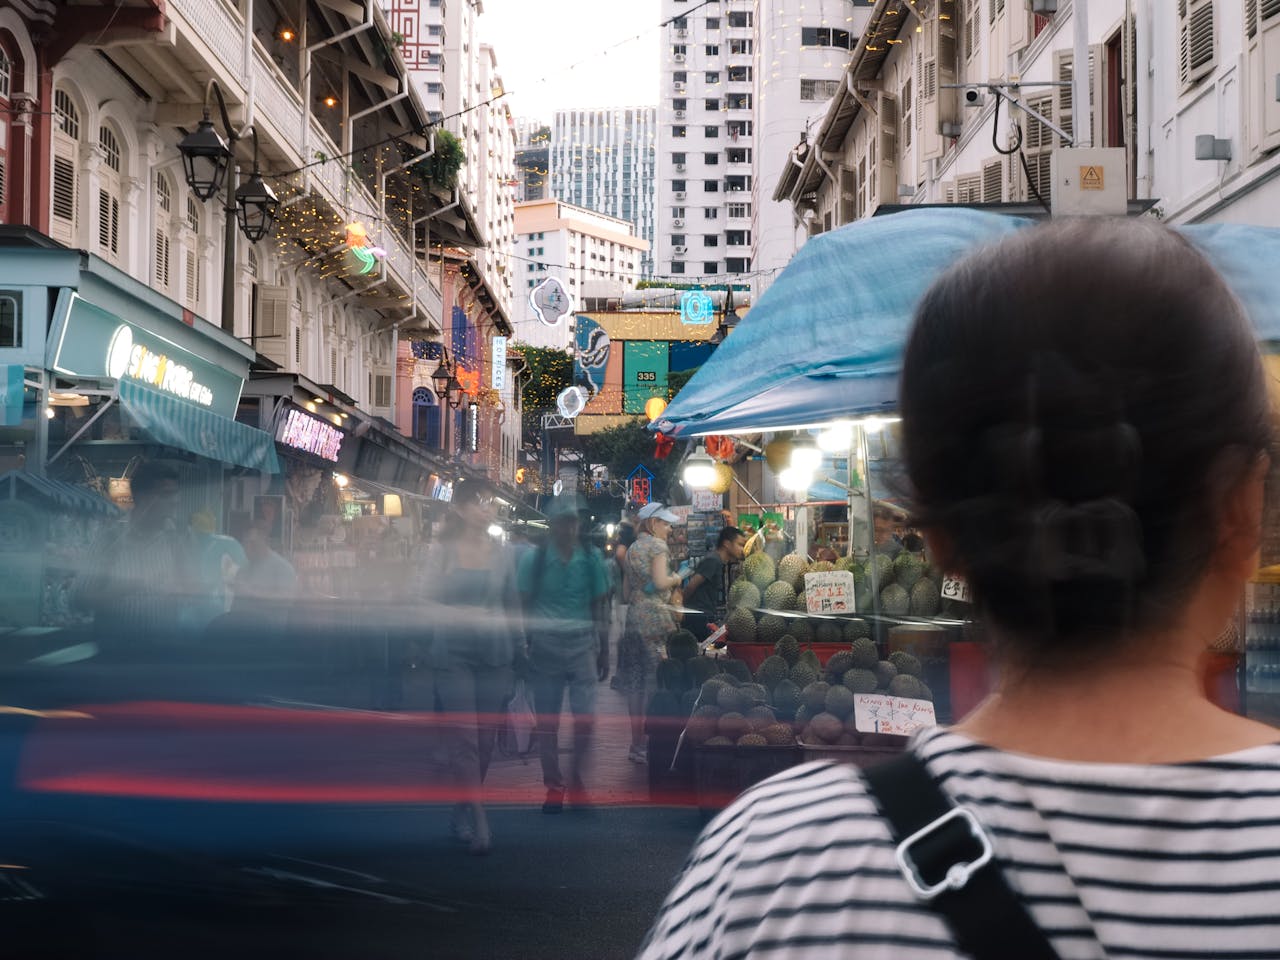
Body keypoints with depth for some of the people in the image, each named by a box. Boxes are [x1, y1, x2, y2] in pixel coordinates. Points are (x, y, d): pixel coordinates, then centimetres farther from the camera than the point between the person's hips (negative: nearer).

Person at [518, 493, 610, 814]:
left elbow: (600, 608, 10)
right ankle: (553, 786, 15)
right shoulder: (534, 558, 2)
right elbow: (525, 606, 5)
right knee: (547, 722, 4)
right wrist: (523, 648, 0)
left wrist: (604, 653, 10)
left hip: (582, 644, 0)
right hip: (545, 644, 0)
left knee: (585, 717, -8)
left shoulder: (592, 558, 5)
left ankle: (576, 780, 12)